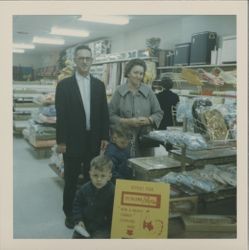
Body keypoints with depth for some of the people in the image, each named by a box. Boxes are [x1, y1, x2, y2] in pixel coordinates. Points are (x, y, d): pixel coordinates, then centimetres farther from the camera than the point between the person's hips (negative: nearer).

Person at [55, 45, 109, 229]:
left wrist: (105, 137, 1)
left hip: (93, 141, 3)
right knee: (71, 180, 10)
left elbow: (104, 113, 6)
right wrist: (61, 141, -10)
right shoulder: (64, 85, -3)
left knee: (92, 178, 12)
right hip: (72, 141, -3)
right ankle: (70, 214, 26)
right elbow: (61, 115, -7)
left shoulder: (99, 85, 6)